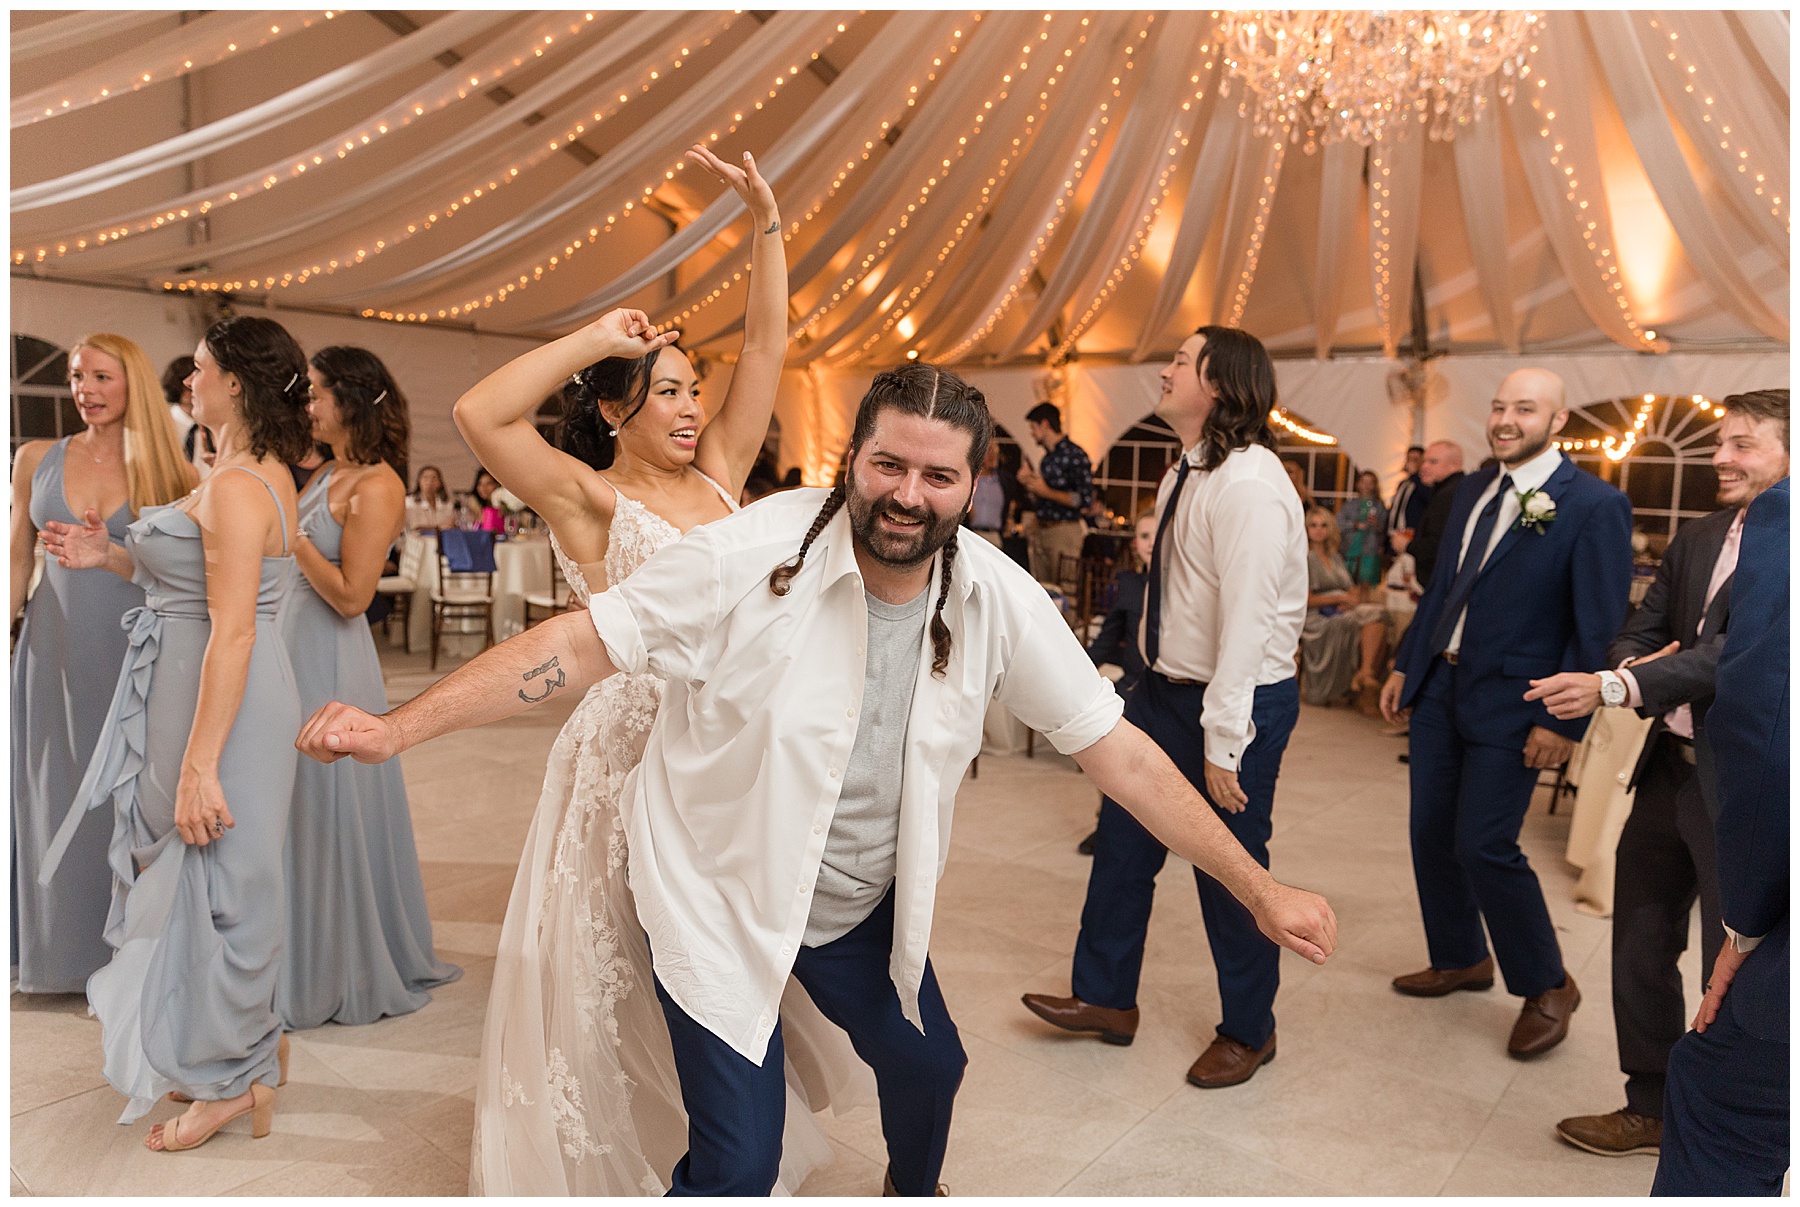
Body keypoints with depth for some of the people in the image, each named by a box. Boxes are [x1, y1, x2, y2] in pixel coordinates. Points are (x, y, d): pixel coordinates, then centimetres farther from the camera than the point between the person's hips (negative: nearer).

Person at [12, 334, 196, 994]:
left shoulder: (167, 473, -1)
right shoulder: (36, 460, 6)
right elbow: (18, 561, 11)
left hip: (136, 654, -2)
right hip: (56, 652, 3)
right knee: (57, 797, 9)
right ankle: (65, 949, 23)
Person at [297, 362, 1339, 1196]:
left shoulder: (998, 601, -14)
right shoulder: (752, 558, -25)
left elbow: (1117, 750, -10)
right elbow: (581, 643, -20)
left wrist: (1260, 888, -9)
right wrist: (400, 728, -26)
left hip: (867, 903, 5)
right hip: (721, 895, -4)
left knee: (929, 1064, 23)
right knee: (740, 1163, -6)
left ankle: (914, 1190, 60)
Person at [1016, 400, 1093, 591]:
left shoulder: (1074, 455, -8)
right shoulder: (1046, 458, 18)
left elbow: (1084, 500, -16)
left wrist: (1046, 491, -13)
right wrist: (1029, 484, 6)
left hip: (1064, 530, -8)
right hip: (1041, 530, 8)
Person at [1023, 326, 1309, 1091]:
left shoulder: (1248, 484, -23)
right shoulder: (1187, 473, 6)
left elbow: (1247, 622, -25)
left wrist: (1223, 743, -24)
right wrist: (1153, 680, 12)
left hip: (1237, 699, -9)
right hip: (1164, 688, 9)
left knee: (1227, 868, 7)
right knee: (1123, 841, 16)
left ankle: (1248, 1031, 31)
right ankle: (1105, 998, 35)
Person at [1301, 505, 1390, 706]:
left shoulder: (1336, 559, 25)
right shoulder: (1305, 558, 3)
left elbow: (1352, 591, 18)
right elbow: (1306, 599, -6)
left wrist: (1350, 601, -5)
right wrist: (1340, 598, -8)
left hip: (1344, 613, 6)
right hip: (1318, 619, -6)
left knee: (1378, 613, -25)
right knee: (1374, 615, -28)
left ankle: (1366, 672, -31)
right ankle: (1365, 673, -28)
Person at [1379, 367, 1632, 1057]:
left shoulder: (1594, 506, -12)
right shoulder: (1473, 491, 9)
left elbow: (1600, 627, -13)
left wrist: (1565, 722, -16)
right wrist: (1405, 666, 14)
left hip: (1512, 704, -7)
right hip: (1440, 689, 7)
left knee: (1484, 846, -8)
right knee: (1431, 834, 12)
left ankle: (1547, 987, 14)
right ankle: (1461, 960, 33)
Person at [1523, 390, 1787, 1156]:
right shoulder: (1697, 539, 9)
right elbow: (1640, 628, 8)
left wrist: (1614, 687, -33)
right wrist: (1634, 664, -15)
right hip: (1670, 770, 7)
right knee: (1640, 944, 16)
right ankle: (1651, 1108, 35)